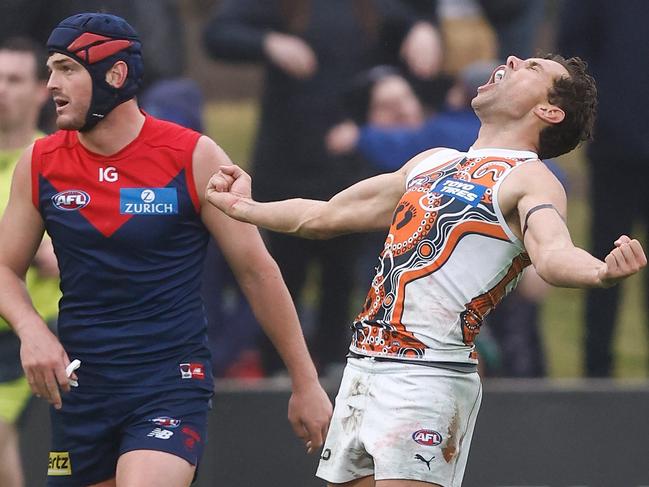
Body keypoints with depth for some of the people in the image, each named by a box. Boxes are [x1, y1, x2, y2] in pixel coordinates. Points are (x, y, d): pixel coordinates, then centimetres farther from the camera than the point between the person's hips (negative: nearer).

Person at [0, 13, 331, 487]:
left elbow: (257, 270, -1)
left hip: (172, 382, -4)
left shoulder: (194, 158, -7)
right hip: (78, 386, 4)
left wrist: (306, 383, 2)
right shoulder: (40, 164, 3)